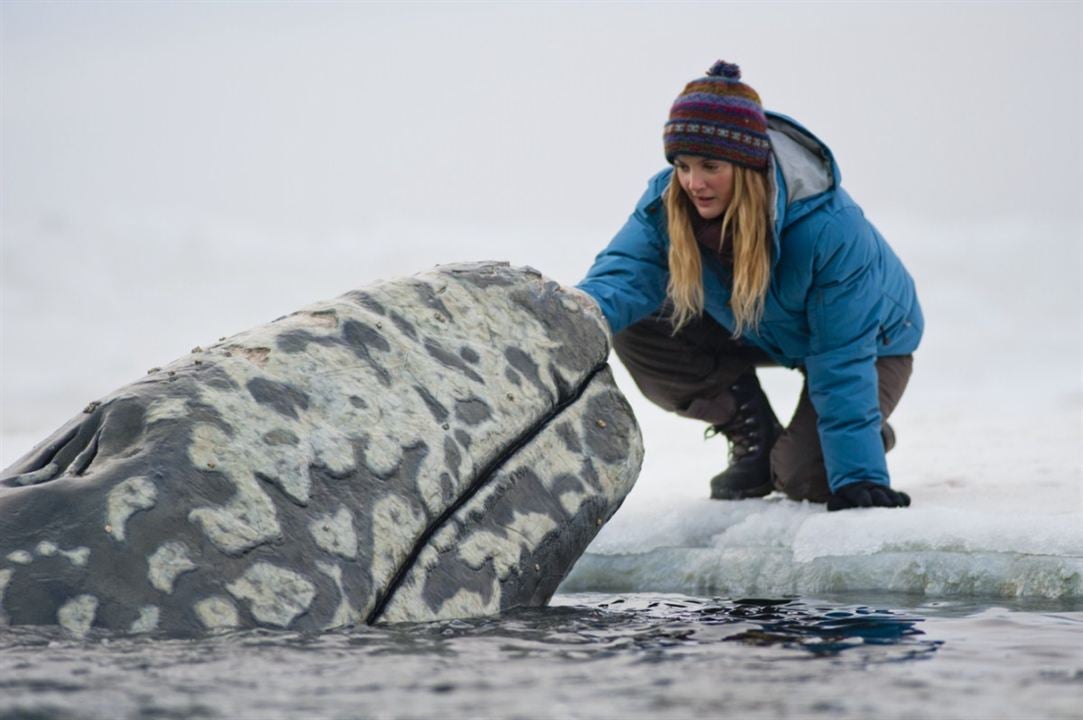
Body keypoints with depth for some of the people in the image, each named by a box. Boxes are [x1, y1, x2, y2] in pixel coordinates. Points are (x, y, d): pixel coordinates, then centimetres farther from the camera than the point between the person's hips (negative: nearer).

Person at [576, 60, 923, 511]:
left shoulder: (829, 226, -40)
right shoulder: (668, 201, -25)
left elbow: (842, 359, -36)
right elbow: (625, 273, -36)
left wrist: (858, 477, -37)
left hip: (871, 337, -5)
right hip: (757, 331, 5)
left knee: (804, 478, -24)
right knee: (637, 332, -17)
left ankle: (869, 435, 13)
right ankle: (754, 438, 4)